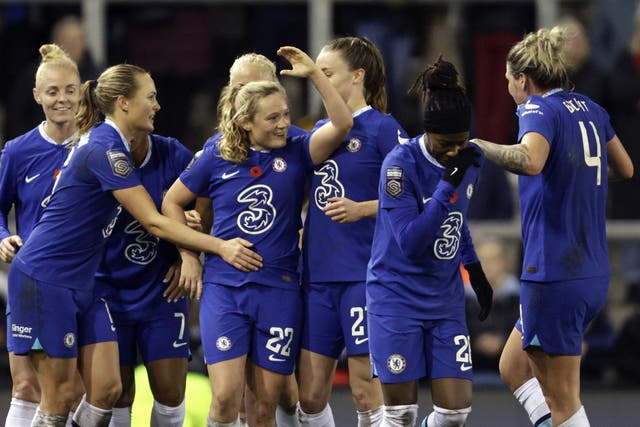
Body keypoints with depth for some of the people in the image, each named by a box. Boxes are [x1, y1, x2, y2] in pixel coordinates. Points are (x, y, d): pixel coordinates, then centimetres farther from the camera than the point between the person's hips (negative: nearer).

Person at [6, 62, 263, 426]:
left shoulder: (110, 144, 10)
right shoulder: (105, 151, -19)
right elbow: (154, 223, -19)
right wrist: (220, 247, -20)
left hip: (81, 284, 9)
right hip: (45, 281, -9)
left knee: (107, 389, 1)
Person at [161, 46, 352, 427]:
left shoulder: (296, 154, 2)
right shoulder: (218, 159, 3)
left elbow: (342, 124, -14)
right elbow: (172, 202, 15)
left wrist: (314, 74, -19)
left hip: (279, 291, 1)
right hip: (224, 287, -1)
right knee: (227, 395, -14)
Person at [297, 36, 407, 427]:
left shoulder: (383, 128, -6)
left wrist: (361, 209, -22)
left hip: (365, 274, -7)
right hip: (319, 275, 7)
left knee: (366, 392, -3)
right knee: (310, 395, 5)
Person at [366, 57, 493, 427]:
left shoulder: (472, 160, 1)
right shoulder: (401, 164, -18)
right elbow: (410, 243, -24)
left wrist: (475, 270, 20)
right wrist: (448, 182, -27)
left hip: (445, 299, 5)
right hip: (397, 298, -5)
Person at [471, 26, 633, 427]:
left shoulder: (540, 110, -13)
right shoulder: (591, 110, 11)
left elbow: (530, 160, -35)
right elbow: (625, 168, 26)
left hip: (554, 276, -9)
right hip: (593, 273, 9)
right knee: (513, 367, 21)